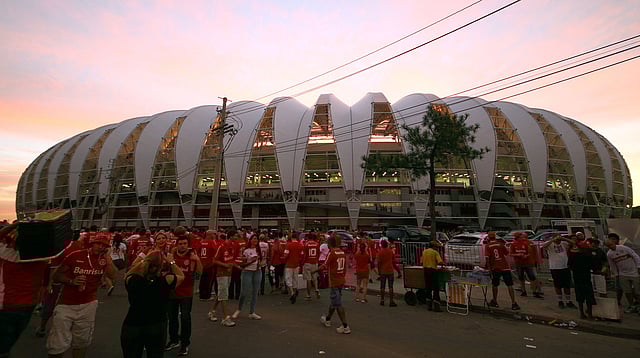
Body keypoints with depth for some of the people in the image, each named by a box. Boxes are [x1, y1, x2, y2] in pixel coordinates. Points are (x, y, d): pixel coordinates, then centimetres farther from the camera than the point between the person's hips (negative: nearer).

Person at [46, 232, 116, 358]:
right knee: (58, 345, -1)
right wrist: (71, 281, -16)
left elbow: (111, 275, -15)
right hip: (66, 304, -1)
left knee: (81, 342, 12)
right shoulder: (75, 256, -6)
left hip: (88, 304, 2)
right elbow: (56, 275, 1)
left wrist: (107, 256, -16)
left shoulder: (104, 258, 0)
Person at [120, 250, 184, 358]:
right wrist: (171, 262, 7)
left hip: (131, 327, 2)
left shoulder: (132, 280, -11)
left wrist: (142, 261, 9)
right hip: (156, 328, -2)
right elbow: (182, 276, 4)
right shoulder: (165, 280, -16)